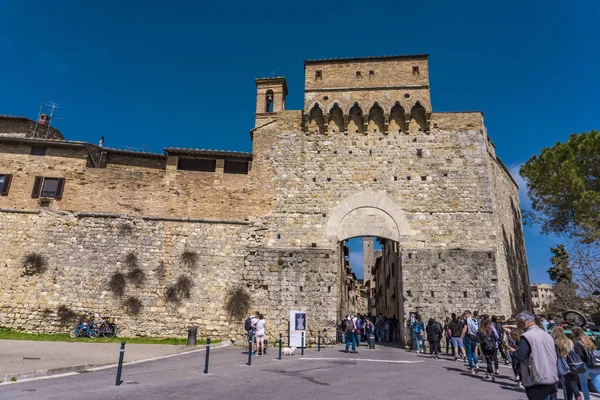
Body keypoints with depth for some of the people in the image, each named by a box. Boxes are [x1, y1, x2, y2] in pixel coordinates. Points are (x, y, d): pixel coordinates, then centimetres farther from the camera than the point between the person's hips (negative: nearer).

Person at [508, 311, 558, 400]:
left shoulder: (526, 336, -15)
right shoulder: (547, 335, 8)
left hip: (538, 382, -7)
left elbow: (519, 357, -20)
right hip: (553, 379, 7)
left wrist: (513, 352, 1)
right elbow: (554, 355, 18)